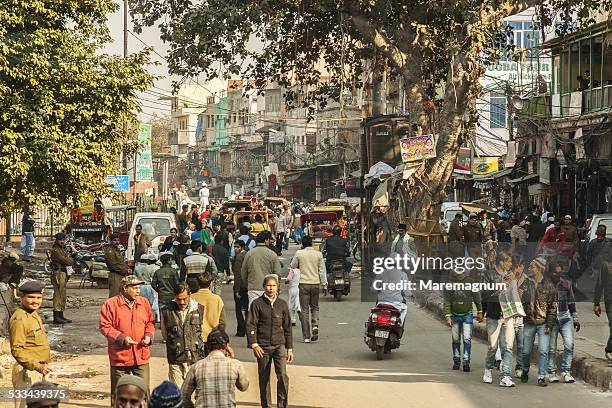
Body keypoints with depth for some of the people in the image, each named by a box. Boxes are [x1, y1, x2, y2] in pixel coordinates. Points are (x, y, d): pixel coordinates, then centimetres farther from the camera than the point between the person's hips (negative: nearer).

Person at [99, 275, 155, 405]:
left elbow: (150, 323, 18)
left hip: (141, 355, 3)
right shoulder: (111, 304, -6)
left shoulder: (144, 303, 9)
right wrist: (121, 338, -16)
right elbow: (104, 327, -6)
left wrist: (148, 335, -2)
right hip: (119, 356, -3)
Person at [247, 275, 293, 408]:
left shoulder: (282, 304, 8)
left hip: (279, 345, 1)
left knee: (283, 375, -14)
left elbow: (287, 327, 14)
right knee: (264, 378, 6)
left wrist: (289, 348, 12)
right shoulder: (257, 303, -1)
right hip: (263, 346, -1)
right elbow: (251, 325, -3)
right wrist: (254, 344, -14)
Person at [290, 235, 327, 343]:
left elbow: (293, 265, 8)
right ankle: (315, 325, -9)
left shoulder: (299, 253, -5)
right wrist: (324, 283, 5)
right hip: (315, 283, 2)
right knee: (315, 307, 18)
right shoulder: (318, 254, 0)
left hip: (304, 283, -2)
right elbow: (322, 270, 0)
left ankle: (306, 336, 1)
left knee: (304, 309, 3)